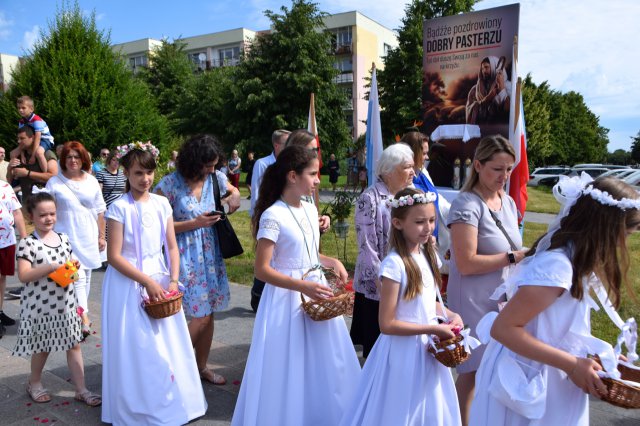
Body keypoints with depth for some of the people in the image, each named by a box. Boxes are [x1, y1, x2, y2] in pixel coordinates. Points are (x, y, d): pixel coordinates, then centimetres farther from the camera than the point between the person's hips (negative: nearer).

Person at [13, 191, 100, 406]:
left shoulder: (63, 239, 5)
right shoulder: (27, 243, -11)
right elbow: (23, 275, -18)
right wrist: (51, 267, -27)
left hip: (65, 302, 5)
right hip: (41, 305, -5)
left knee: (74, 345, 7)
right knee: (42, 347, 14)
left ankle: (81, 389, 16)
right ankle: (34, 383, 40)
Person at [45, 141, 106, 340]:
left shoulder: (91, 181, 7)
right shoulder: (54, 182, -1)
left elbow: (100, 211, 10)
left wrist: (102, 236, 9)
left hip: (89, 237, 4)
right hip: (67, 236, -3)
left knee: (86, 276, 12)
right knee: (76, 276, -11)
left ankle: (79, 311, 28)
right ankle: (84, 317, -10)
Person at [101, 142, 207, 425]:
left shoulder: (161, 204, 2)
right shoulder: (119, 207, -11)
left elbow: (172, 247, 6)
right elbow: (114, 256, -13)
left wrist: (173, 280, -6)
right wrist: (147, 282, -17)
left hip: (159, 279, 4)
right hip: (128, 283, -4)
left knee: (167, 345, 10)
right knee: (135, 346, 4)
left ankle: (172, 403, 29)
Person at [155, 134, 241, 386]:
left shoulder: (215, 178, 2)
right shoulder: (170, 184, -12)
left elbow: (233, 189, 24)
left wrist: (235, 196, 0)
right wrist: (195, 223, -17)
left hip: (211, 253, 6)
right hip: (186, 255, -5)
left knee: (208, 312, 12)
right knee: (201, 315, -6)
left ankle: (202, 367, 30)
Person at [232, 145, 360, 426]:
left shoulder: (310, 209, 5)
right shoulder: (273, 216, -17)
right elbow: (262, 270, -18)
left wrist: (332, 261, 0)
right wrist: (302, 286, -26)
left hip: (315, 292, 7)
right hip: (287, 297, -7)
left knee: (322, 364, 15)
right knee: (289, 369, 5)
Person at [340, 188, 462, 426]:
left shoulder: (427, 254, 2)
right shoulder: (394, 264, -23)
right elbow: (387, 324, -22)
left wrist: (450, 315, -3)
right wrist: (434, 329, -19)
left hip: (428, 348, 7)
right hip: (403, 351, -7)